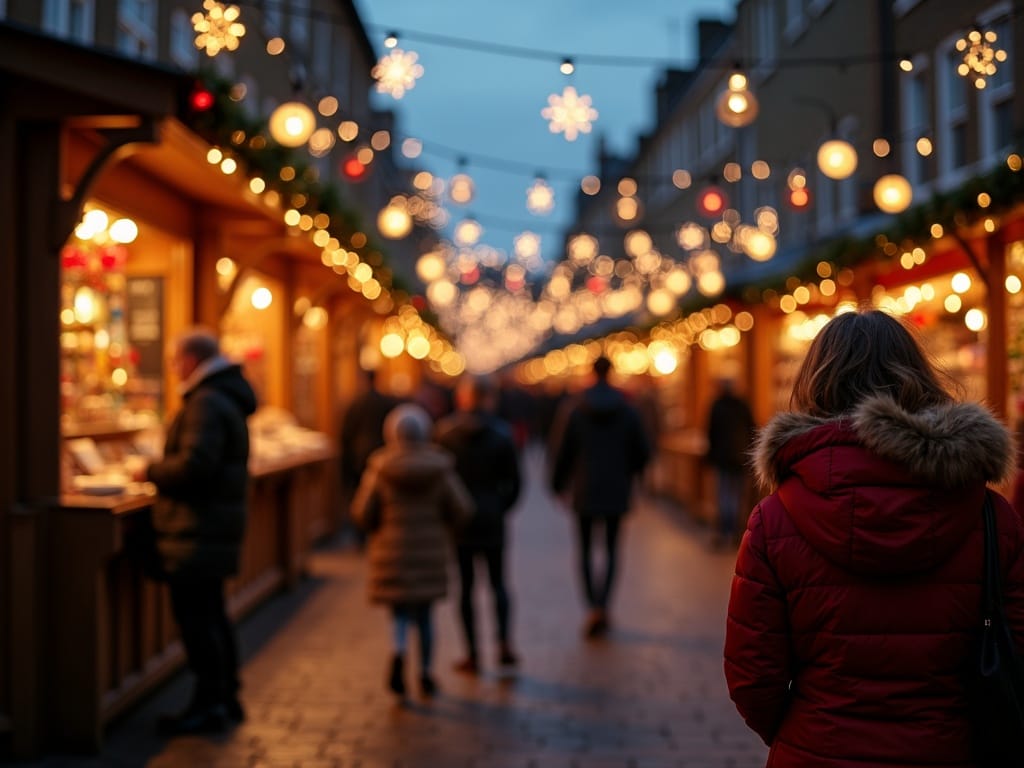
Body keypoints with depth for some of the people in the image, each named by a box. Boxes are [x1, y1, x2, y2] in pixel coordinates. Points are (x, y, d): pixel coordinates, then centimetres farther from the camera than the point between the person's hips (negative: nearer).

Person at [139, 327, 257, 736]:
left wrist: (151, 471, -12)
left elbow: (195, 464, -26)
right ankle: (226, 696, 26)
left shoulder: (206, 403, -17)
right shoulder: (227, 400, 17)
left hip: (197, 532, -11)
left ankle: (208, 705, 2)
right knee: (211, 613, 18)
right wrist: (162, 471, 17)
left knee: (195, 616, -5)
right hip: (216, 528, 11)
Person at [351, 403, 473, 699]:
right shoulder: (439, 468, -6)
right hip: (430, 552, 1)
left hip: (392, 552, -1)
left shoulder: (380, 469, -8)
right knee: (424, 614, 14)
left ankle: (399, 652, -19)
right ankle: (425, 673, 18)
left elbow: (362, 513, -7)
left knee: (400, 611, 8)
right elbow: (461, 510, -4)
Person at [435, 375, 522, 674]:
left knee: (465, 586, 7)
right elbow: (513, 482, -4)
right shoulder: (502, 433, -5)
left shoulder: (444, 431, -5)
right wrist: (500, 508, 10)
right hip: (491, 519, 0)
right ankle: (504, 641, -3)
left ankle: (472, 654, 8)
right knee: (498, 582, 13)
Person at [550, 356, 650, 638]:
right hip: (616, 491, 1)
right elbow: (642, 452, 2)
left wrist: (559, 483, 12)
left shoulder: (575, 409, -6)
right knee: (612, 548, 11)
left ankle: (594, 608, -3)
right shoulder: (627, 410, -2)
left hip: (585, 491, -1)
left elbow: (563, 452, -2)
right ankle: (603, 606, -2)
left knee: (586, 549, 9)